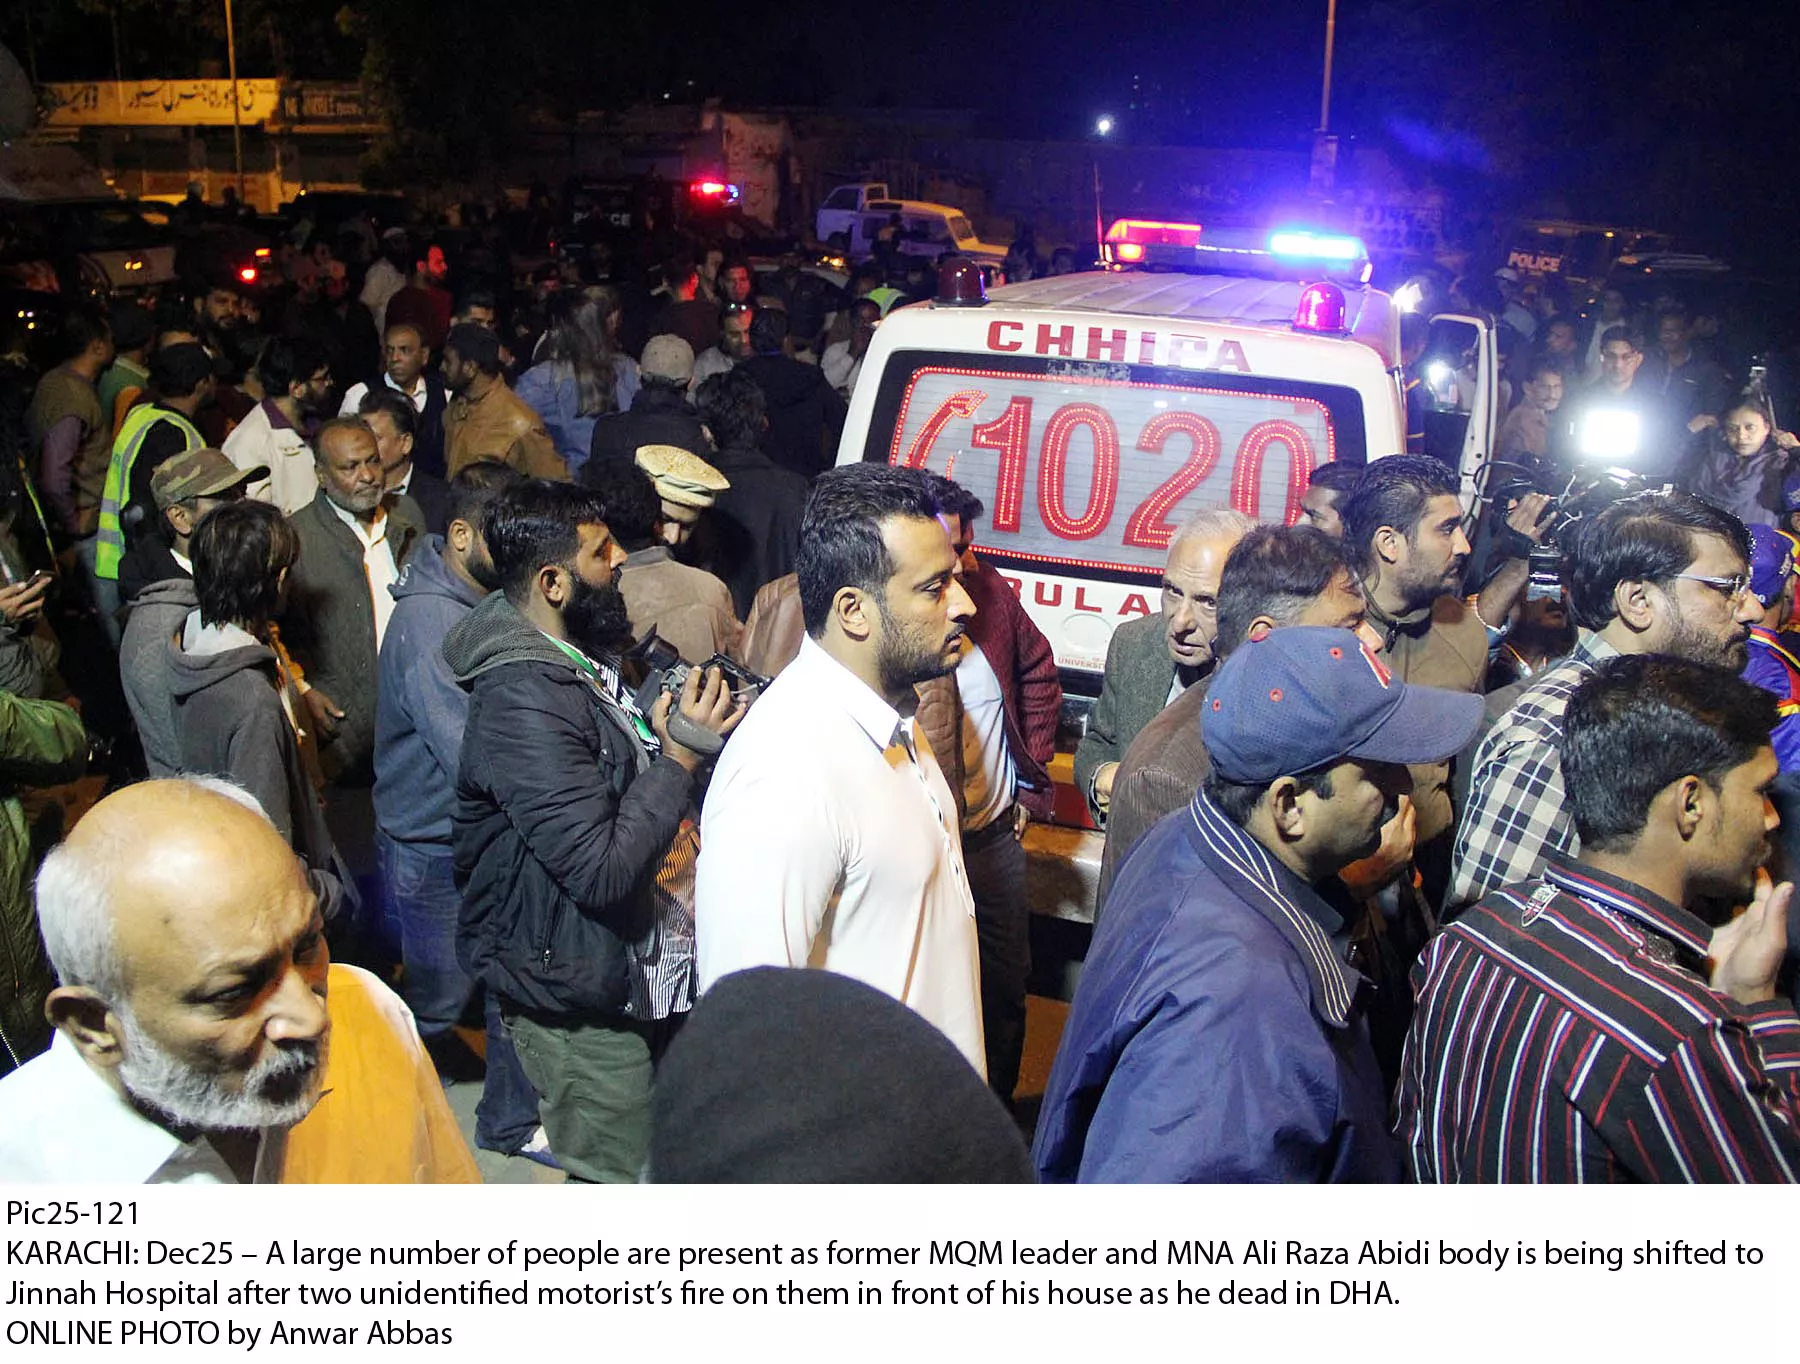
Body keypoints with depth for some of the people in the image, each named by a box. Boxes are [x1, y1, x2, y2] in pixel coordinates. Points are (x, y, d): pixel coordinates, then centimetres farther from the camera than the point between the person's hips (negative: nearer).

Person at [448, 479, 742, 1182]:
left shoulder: (589, 657, 6)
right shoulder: (523, 702, -26)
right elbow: (602, 871, -30)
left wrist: (684, 734, 3)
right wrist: (680, 755, -23)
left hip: (642, 977, 10)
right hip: (582, 1001, -10)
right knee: (620, 1176, 5)